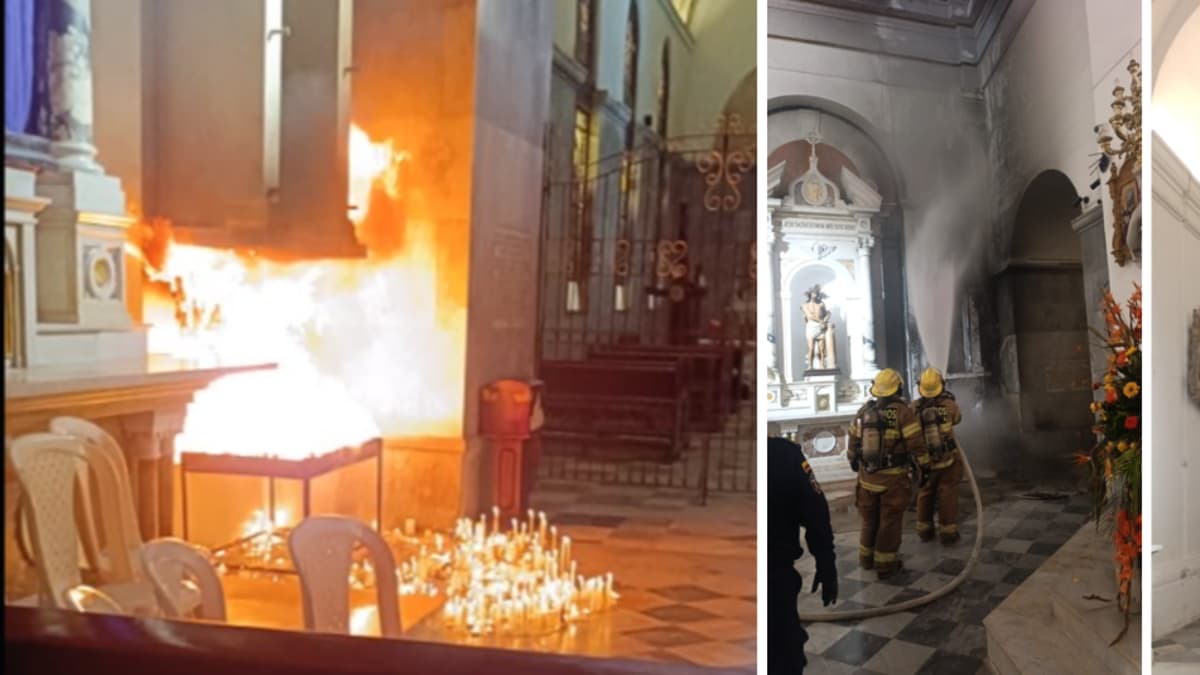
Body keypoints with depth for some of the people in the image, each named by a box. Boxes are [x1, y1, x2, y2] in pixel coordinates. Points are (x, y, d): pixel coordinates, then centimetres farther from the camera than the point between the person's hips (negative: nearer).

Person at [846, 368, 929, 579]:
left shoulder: (863, 411, 1)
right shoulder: (903, 412, -14)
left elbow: (853, 441, 10)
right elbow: (915, 443, -16)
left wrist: (853, 462, 27)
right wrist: (925, 466, -3)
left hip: (867, 475, 4)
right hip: (894, 476, -4)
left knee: (870, 518, 19)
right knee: (890, 520, 6)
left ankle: (867, 558, 30)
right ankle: (885, 564, 11)